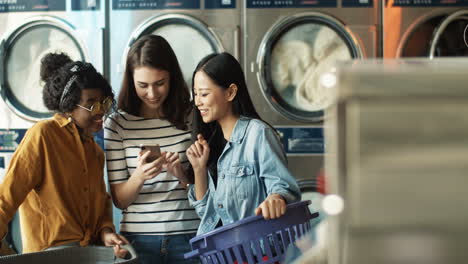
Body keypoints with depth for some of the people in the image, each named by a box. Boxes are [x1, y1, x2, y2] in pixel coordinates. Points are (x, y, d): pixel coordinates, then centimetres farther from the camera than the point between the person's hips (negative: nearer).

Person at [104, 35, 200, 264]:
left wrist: (183, 175, -14)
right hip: (139, 237, -1)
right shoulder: (117, 124, -2)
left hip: (188, 236, 1)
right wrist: (139, 176, -20)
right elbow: (119, 200, -1)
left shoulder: (191, 118, 0)